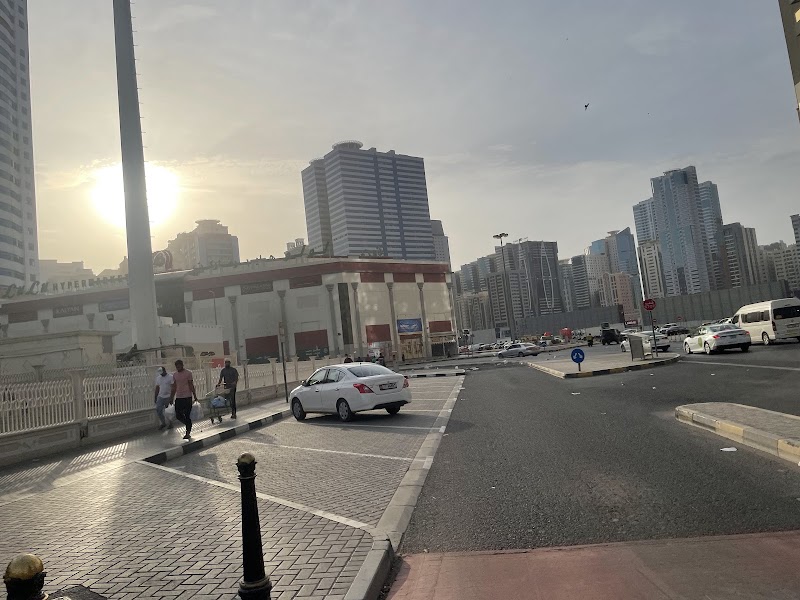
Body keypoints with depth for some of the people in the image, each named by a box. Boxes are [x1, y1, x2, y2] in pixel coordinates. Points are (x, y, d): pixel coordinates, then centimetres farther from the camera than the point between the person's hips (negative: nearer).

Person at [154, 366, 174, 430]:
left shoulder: (170, 377, -9)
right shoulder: (158, 378, 9)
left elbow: (172, 388, -12)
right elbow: (157, 388, 14)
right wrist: (155, 398, 12)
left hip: (168, 397, -5)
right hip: (160, 397, 5)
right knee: (158, 410, -1)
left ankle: (170, 424, 17)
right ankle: (163, 423, 16)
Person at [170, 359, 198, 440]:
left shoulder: (188, 373, -5)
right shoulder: (174, 374, 10)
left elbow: (191, 385, -5)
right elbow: (174, 387, 15)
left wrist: (195, 395, -8)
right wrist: (171, 397, 14)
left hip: (187, 397, -5)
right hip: (178, 397, 5)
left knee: (187, 415, -3)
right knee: (178, 415, 0)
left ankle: (188, 432, 6)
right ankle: (189, 425, 23)